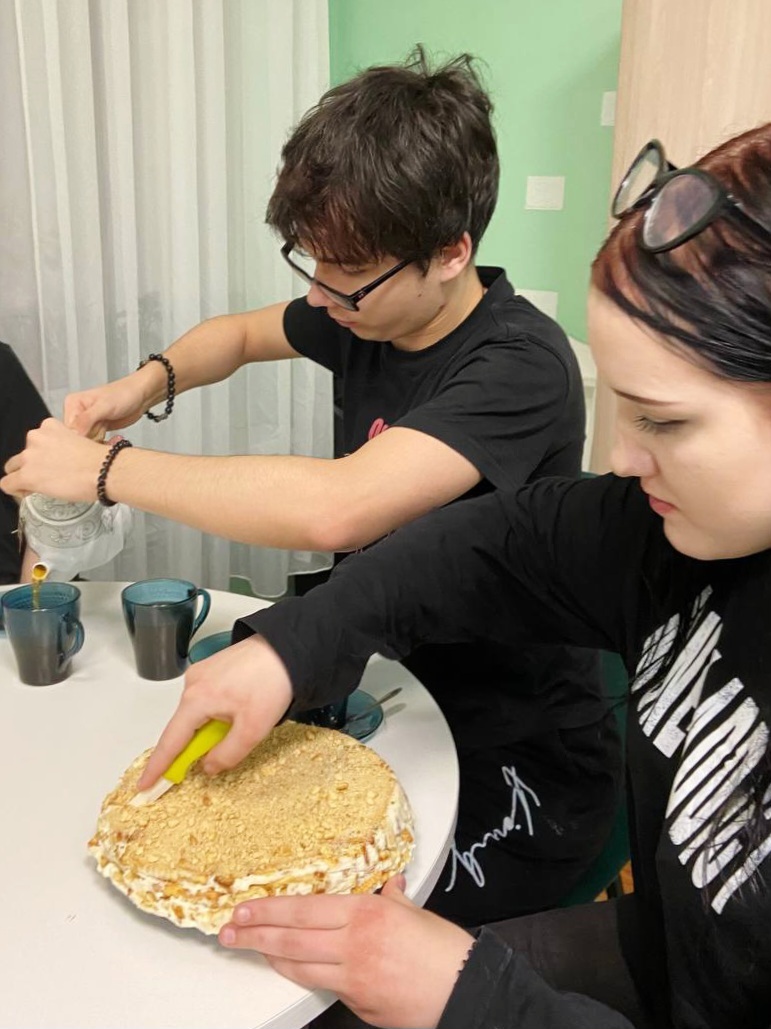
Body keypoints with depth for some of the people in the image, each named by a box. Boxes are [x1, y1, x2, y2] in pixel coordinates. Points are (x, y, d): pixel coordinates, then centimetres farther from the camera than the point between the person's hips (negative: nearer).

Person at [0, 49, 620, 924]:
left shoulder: (519, 367, -25)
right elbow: (240, 333, 19)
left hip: (518, 770, -7)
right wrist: (151, 380, -3)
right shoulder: (366, 314, -1)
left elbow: (332, 509, -40)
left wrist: (104, 468, -26)